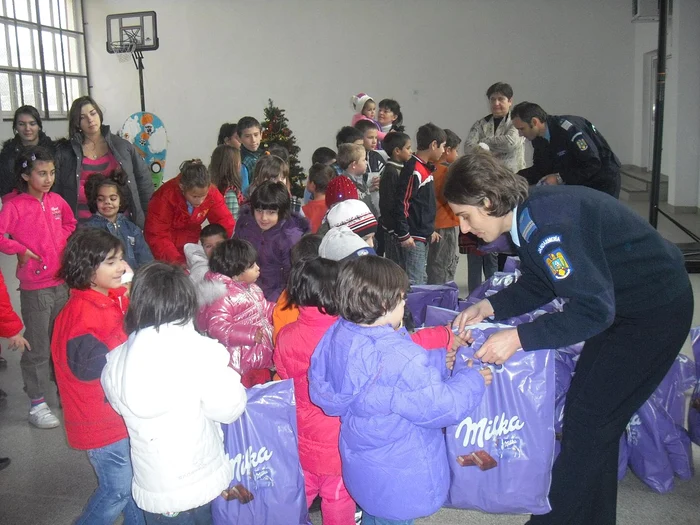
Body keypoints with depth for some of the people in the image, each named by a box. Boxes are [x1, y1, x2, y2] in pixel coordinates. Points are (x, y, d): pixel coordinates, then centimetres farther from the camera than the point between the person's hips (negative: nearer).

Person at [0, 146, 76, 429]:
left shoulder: (57, 201, 5)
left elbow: (70, 224, 22)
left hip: (62, 283, 5)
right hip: (35, 287, -5)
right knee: (37, 347, 3)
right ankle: (37, 404, 14)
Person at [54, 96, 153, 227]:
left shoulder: (122, 146, 11)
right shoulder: (64, 152, 8)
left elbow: (143, 178, 16)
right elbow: (55, 190, 9)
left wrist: (148, 216, 11)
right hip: (83, 223, -1)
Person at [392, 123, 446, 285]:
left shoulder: (426, 168, 13)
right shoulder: (413, 170, -17)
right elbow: (401, 203, -21)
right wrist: (403, 235, -20)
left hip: (424, 236, 10)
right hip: (413, 237, -10)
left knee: (422, 280, 16)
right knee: (415, 283, -7)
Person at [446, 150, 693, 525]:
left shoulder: (549, 224, -31)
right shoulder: (528, 215, -2)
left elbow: (593, 311, -30)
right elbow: (537, 287, 8)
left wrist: (519, 338, -28)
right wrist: (489, 307, -7)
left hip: (656, 309, -9)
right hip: (622, 305, 9)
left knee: (588, 421, -3)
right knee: (590, 415, 13)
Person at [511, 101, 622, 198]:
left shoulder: (568, 129, -29)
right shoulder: (538, 138, -5)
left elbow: (593, 164, -30)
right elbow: (540, 168, 5)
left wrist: (560, 178, -29)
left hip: (602, 181, -7)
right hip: (575, 182, 7)